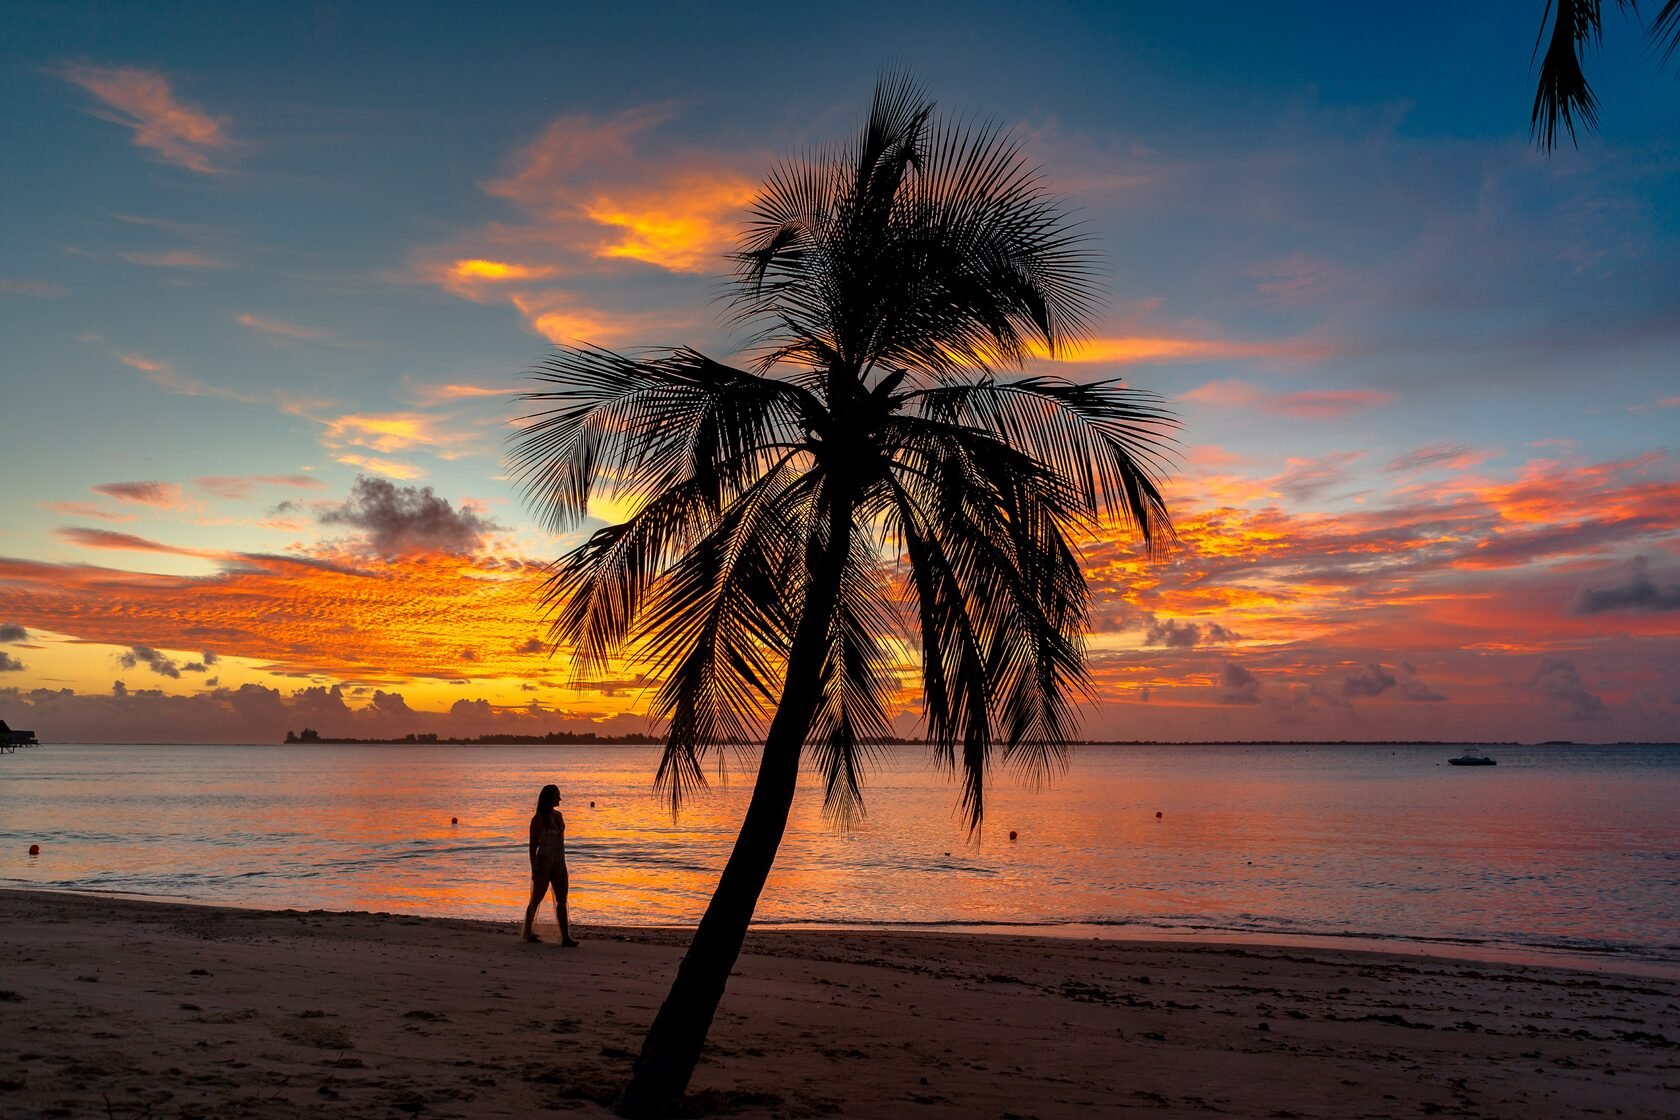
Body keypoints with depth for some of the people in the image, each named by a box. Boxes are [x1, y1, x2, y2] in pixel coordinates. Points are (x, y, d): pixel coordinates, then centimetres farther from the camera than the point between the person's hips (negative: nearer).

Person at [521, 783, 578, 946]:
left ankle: (565, 937, -3)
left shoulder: (558, 815, 10)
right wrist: (534, 869, -13)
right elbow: (533, 845, -10)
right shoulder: (538, 818, -9)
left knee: (561, 900, 0)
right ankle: (528, 932, 22)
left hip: (559, 863, 6)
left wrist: (563, 862, 17)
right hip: (544, 862, -6)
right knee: (537, 899, 6)